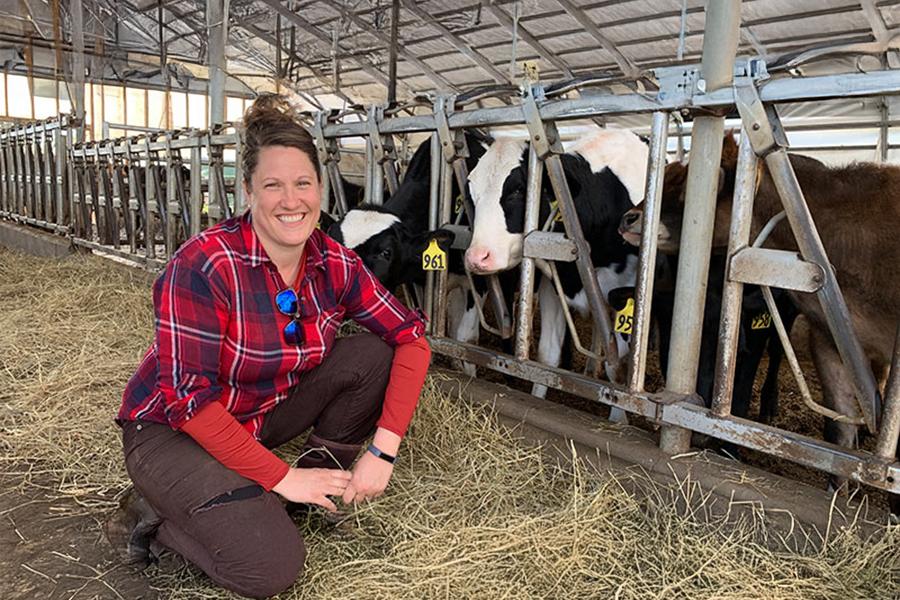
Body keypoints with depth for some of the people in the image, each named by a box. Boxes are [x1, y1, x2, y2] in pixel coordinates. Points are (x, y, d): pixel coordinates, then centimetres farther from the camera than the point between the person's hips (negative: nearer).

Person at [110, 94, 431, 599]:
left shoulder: (335, 264, -11)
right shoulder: (203, 265, -27)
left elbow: (411, 336, -9)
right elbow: (189, 399, -27)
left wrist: (384, 449, -18)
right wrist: (279, 477, -23)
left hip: (264, 414, 6)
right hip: (172, 431, -5)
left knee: (372, 357, -13)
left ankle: (326, 473, 6)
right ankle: (156, 517, 5)